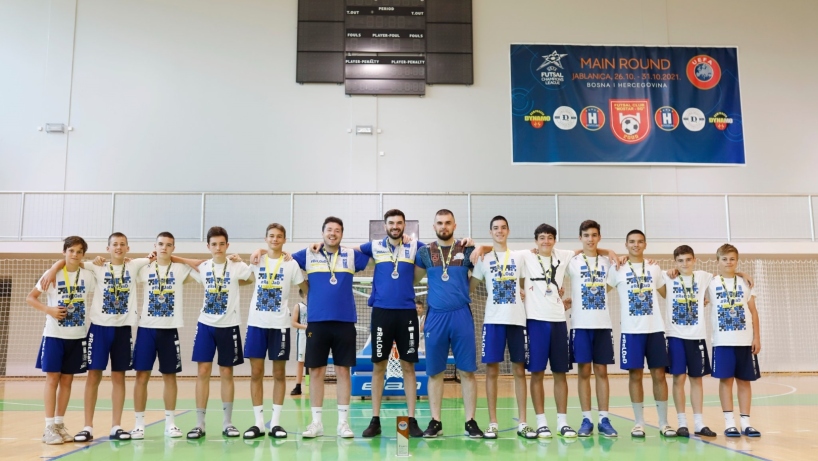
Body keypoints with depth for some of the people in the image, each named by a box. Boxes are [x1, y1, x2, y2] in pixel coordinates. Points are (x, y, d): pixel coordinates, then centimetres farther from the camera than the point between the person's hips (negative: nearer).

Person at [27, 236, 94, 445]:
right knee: (52, 378, -2)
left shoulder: (88, 276, 3)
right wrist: (48, 309, -15)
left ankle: (59, 423, 18)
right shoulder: (52, 274, -3)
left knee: (67, 380, 8)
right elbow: (30, 298, -1)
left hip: (77, 335, 3)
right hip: (54, 334, -2)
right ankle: (49, 427, 5)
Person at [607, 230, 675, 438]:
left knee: (659, 374, 3)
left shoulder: (654, 269, 11)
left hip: (655, 328, 2)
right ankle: (639, 423, 9)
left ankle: (664, 423, 11)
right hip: (631, 330, -2)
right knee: (635, 375, 1)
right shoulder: (618, 270, 3)